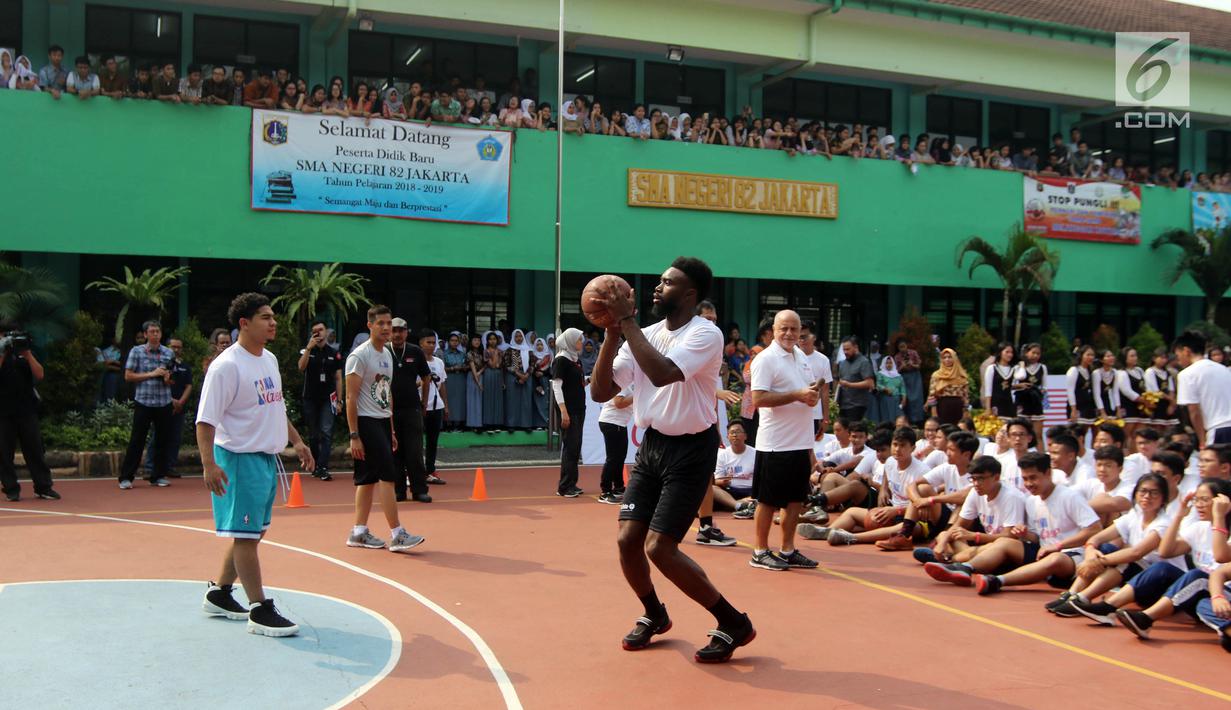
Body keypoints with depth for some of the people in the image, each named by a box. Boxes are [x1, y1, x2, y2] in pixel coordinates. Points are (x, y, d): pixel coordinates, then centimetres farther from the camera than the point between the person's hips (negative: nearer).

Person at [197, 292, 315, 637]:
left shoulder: (269, 359, 11)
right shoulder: (226, 366, -16)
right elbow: (206, 419, -19)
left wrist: (296, 441, 23)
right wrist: (209, 464, -27)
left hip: (268, 457, 9)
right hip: (240, 459, -9)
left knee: (253, 532, 16)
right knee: (246, 535, -3)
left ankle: (219, 595, 30)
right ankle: (260, 611, 1)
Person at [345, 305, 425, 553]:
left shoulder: (387, 354, 14)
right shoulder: (360, 355, -11)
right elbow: (351, 398, -14)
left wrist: (391, 431, 20)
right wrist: (354, 436, -18)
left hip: (382, 421, 8)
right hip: (366, 422, -8)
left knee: (369, 479, 10)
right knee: (387, 476, -11)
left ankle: (359, 532, 16)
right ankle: (397, 535, -9)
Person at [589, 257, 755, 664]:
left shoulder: (705, 334, -15)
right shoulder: (645, 336, 5)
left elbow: (663, 373, -33)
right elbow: (601, 392, 0)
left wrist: (626, 320, -25)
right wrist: (612, 333, -10)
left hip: (690, 450, -7)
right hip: (651, 446, 7)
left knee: (659, 547, -11)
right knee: (628, 539, 2)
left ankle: (734, 623, 5)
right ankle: (654, 615, 29)